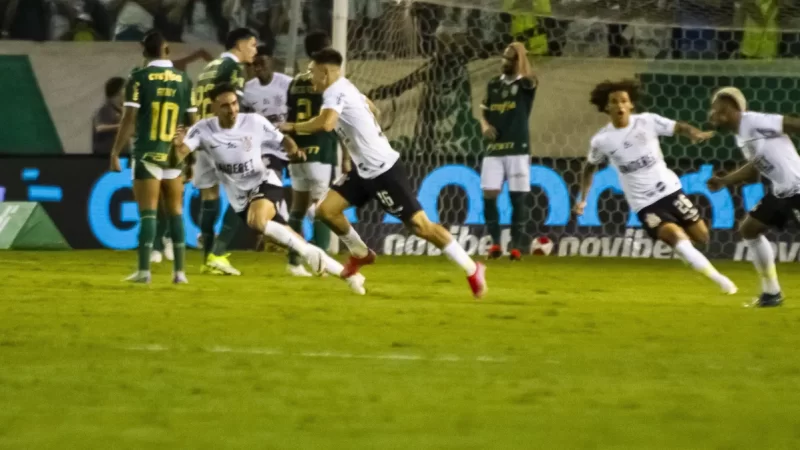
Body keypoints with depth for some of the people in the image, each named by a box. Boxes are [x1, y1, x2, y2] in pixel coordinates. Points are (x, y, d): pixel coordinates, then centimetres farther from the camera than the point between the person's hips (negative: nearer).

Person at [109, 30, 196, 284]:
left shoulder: (139, 78, -6)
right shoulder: (184, 80, 5)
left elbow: (129, 120, -10)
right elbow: (192, 123, 8)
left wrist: (115, 153, -4)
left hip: (147, 155, -3)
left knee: (148, 213, -3)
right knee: (176, 213, 12)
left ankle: (144, 270, -10)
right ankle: (179, 271, 11)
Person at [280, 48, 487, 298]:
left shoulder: (335, 91, -17)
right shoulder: (345, 88, 12)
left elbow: (326, 124, -36)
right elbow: (370, 107, 31)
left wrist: (293, 127, -21)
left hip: (383, 169, -10)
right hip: (365, 169, 10)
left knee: (419, 225, -7)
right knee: (326, 210, 3)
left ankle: (471, 269, 1)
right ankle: (360, 254, 23)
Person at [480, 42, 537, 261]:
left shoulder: (526, 84, -1)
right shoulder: (493, 85, 12)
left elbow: (530, 79, -24)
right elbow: (484, 114, 18)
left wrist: (520, 52, -22)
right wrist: (485, 127, -3)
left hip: (518, 149, -4)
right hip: (494, 149, 4)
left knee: (517, 198, -1)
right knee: (489, 196, -5)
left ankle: (516, 247, 5)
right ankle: (495, 243, 5)